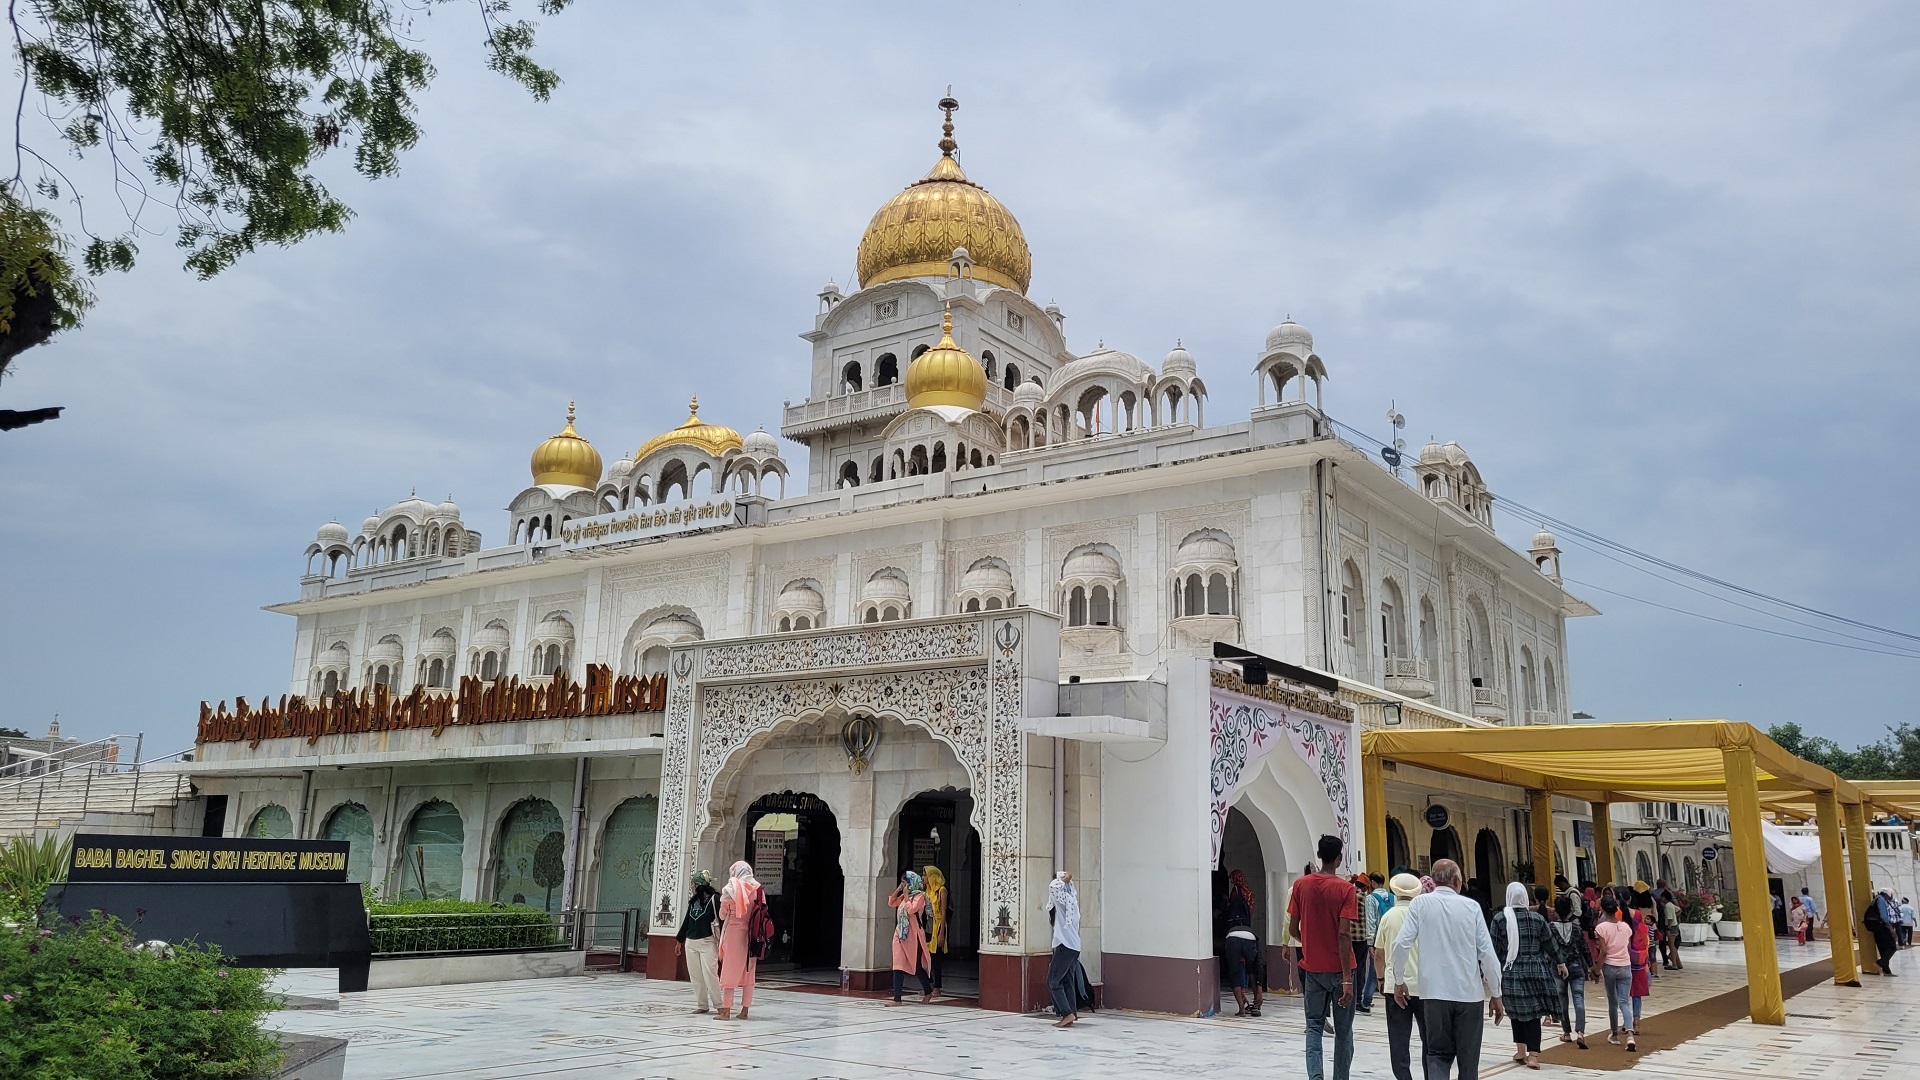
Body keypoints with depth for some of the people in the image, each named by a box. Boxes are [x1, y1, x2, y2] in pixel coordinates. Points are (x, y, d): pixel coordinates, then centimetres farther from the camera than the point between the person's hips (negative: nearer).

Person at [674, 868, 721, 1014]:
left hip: (707, 943, -7)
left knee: (710, 975, -12)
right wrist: (679, 940, 24)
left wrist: (721, 944, -16)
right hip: (691, 942, 7)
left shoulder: (715, 899, -8)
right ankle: (701, 1004, 15)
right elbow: (686, 921, 22)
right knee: (695, 976, 7)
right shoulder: (693, 900, 13)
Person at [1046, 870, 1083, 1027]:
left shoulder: (1065, 898, -12)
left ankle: (1067, 1013, -11)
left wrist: (1064, 879, -11)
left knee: (1053, 981, -5)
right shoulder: (1071, 898, 14)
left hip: (1065, 946, -9)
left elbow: (1053, 887, -28)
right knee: (1068, 982, 8)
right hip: (1073, 946, 9)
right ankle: (1070, 1017, 6)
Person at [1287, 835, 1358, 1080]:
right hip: (1339, 968, -2)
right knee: (1343, 1030, 11)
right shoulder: (1345, 888, -12)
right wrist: (1347, 979, -17)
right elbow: (1344, 935, -18)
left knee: (1314, 1026, 9)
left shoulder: (1301, 885, -2)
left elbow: (1292, 929, 1)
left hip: (1312, 968, 2)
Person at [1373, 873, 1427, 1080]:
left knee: (1398, 1040, 3)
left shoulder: (1388, 916, 0)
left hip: (1395, 987, 0)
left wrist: (1381, 979, 18)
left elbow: (1378, 955, 4)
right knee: (1428, 1038, 14)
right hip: (1423, 985, 0)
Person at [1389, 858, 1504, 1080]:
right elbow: (1487, 953, -1)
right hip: (1469, 993, 0)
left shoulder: (1421, 904, -2)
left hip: (1435, 992, 0)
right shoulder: (1471, 906, -1)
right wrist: (1495, 995, 8)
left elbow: (1402, 944, -9)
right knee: (1468, 1058, 12)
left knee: (1438, 1054, 9)